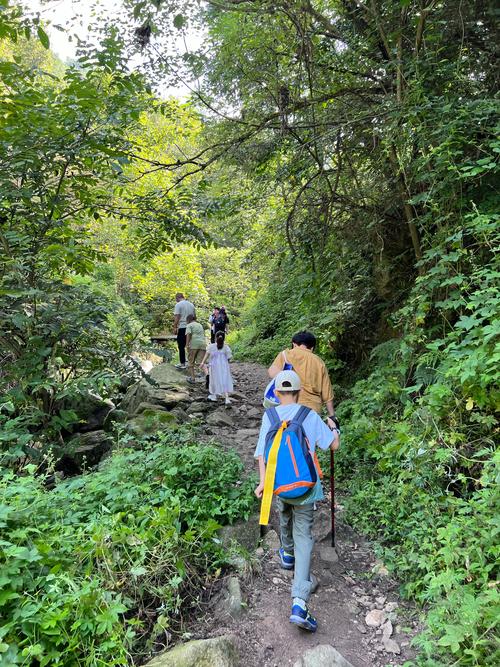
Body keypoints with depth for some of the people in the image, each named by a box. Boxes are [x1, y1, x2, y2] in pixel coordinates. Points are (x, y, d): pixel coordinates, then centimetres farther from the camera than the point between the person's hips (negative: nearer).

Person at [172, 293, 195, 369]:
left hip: (182, 327, -6)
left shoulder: (178, 304, -6)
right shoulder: (191, 304, 13)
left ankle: (182, 363, 2)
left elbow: (177, 317, -12)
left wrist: (175, 328, -9)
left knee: (181, 346, 1)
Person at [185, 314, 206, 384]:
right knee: (200, 362, -4)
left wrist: (187, 345, -15)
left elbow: (188, 334, -8)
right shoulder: (200, 325, 27)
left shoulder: (189, 325, 8)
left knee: (191, 361, 12)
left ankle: (192, 378, 14)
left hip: (194, 344, -5)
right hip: (202, 344, 5)